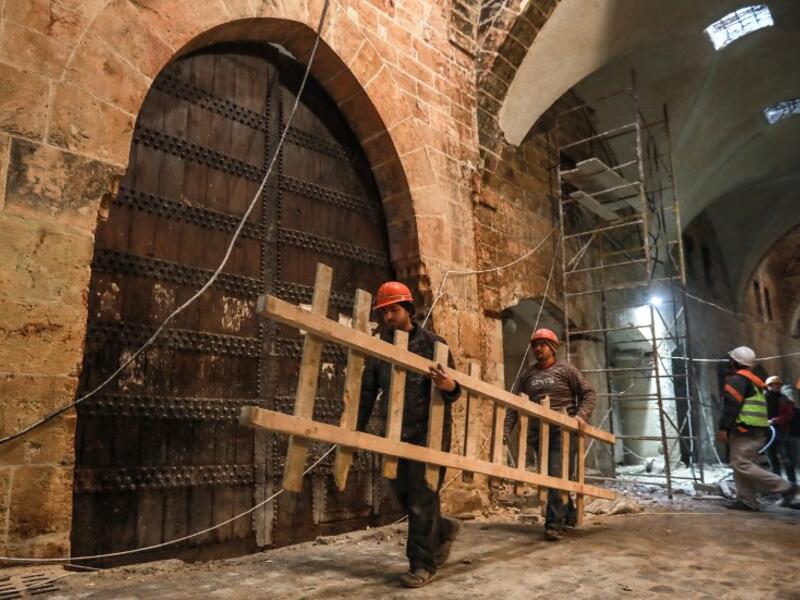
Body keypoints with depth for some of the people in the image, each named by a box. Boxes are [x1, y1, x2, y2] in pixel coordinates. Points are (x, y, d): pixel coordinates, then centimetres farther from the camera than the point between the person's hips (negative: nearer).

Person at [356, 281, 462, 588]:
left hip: (429, 430, -5)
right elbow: (367, 392, 4)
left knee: (422, 498, -3)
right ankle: (444, 529, 39)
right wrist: (355, 430, -4)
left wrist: (448, 386, -29)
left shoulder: (432, 343, -5)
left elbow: (454, 390, -4)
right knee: (405, 496, 13)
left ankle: (422, 564, 12)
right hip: (396, 433, 5)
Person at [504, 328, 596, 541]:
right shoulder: (527, 374, 11)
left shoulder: (566, 369, 3)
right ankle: (569, 515, 31)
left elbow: (589, 393, 3)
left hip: (563, 431, -4)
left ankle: (554, 524, -8)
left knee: (558, 475, -11)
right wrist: (506, 431, -2)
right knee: (550, 477, 12)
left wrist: (582, 414, -14)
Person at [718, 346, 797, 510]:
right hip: (758, 431, 10)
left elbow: (731, 406, -18)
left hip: (744, 431, -10)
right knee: (739, 465, 10)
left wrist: (723, 428, -18)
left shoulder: (737, 379, -9)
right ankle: (747, 500, 6)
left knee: (742, 465, -13)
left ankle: (785, 487, -11)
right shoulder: (754, 381, 22)